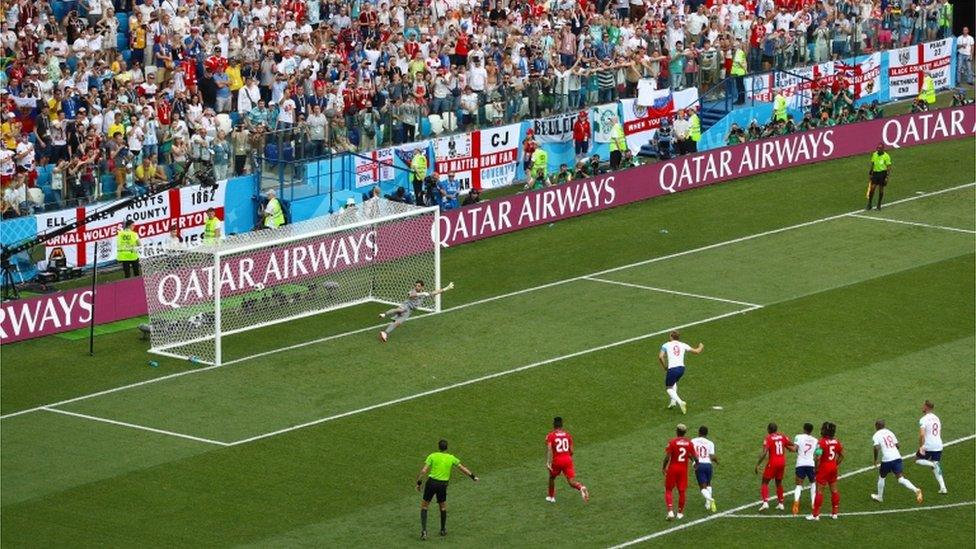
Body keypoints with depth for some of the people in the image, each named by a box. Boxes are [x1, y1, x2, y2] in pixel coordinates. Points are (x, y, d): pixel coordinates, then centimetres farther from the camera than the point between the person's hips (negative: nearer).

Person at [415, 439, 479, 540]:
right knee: (443, 507, 23)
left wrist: (419, 482, -4)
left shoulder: (432, 456, -3)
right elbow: (462, 468, 10)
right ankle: (443, 530, 31)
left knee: (424, 506, 8)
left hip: (432, 482, -2)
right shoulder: (451, 458, 3)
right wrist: (473, 476, 23)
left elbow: (423, 471, -10)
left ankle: (423, 530, -5)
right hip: (443, 485, 2)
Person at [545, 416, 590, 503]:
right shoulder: (567, 435, 11)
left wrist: (548, 462, -21)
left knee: (552, 477, 25)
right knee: (571, 481, -2)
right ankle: (581, 488, -33)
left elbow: (549, 448, -15)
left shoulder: (550, 436, 1)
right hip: (568, 459, 2)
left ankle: (551, 497, 35)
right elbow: (571, 451, 11)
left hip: (557, 461, -2)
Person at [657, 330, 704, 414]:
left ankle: (680, 402, -16)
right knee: (674, 382, 33)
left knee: (669, 388, 8)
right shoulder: (683, 345, 9)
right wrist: (701, 347, 35)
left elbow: (660, 357, -8)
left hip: (672, 369, -5)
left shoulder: (666, 345, 3)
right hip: (681, 368, 5)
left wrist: (664, 367, 7)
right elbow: (697, 351, 12)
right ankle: (673, 401, 25)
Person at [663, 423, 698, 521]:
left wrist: (663, 468, 0)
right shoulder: (689, 443, -2)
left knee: (669, 490, 10)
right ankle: (680, 513, 19)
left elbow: (667, 457, -14)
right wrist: (696, 462, 23)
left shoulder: (672, 442, -12)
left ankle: (670, 511, -4)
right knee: (681, 491, 12)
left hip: (673, 468, -2)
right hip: (684, 469, 3)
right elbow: (695, 458, 0)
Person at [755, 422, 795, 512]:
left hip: (773, 463, -5)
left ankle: (765, 502, -14)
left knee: (765, 482, 3)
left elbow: (764, 453, -17)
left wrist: (757, 464, -12)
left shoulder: (768, 439, -9)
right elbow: (793, 446, 17)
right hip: (782, 462, 5)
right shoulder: (782, 437, 6)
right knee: (779, 482, 21)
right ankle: (781, 503, 23)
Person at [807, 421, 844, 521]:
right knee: (834, 490, 14)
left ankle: (815, 514, 2)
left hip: (824, 468, -6)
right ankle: (834, 513, 21)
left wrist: (816, 468, -11)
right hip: (833, 467, 6)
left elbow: (818, 457, -24)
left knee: (819, 491, -1)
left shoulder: (822, 442, -18)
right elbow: (842, 455, 11)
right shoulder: (836, 442, 3)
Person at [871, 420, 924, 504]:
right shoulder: (889, 432, 18)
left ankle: (879, 497, 34)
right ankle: (916, 490, -24)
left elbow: (876, 448, -13)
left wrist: (875, 460, -1)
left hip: (887, 460, -4)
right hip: (897, 457, 4)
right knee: (900, 479, -2)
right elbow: (897, 446, 18)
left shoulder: (876, 435, 1)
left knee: (881, 477, 20)